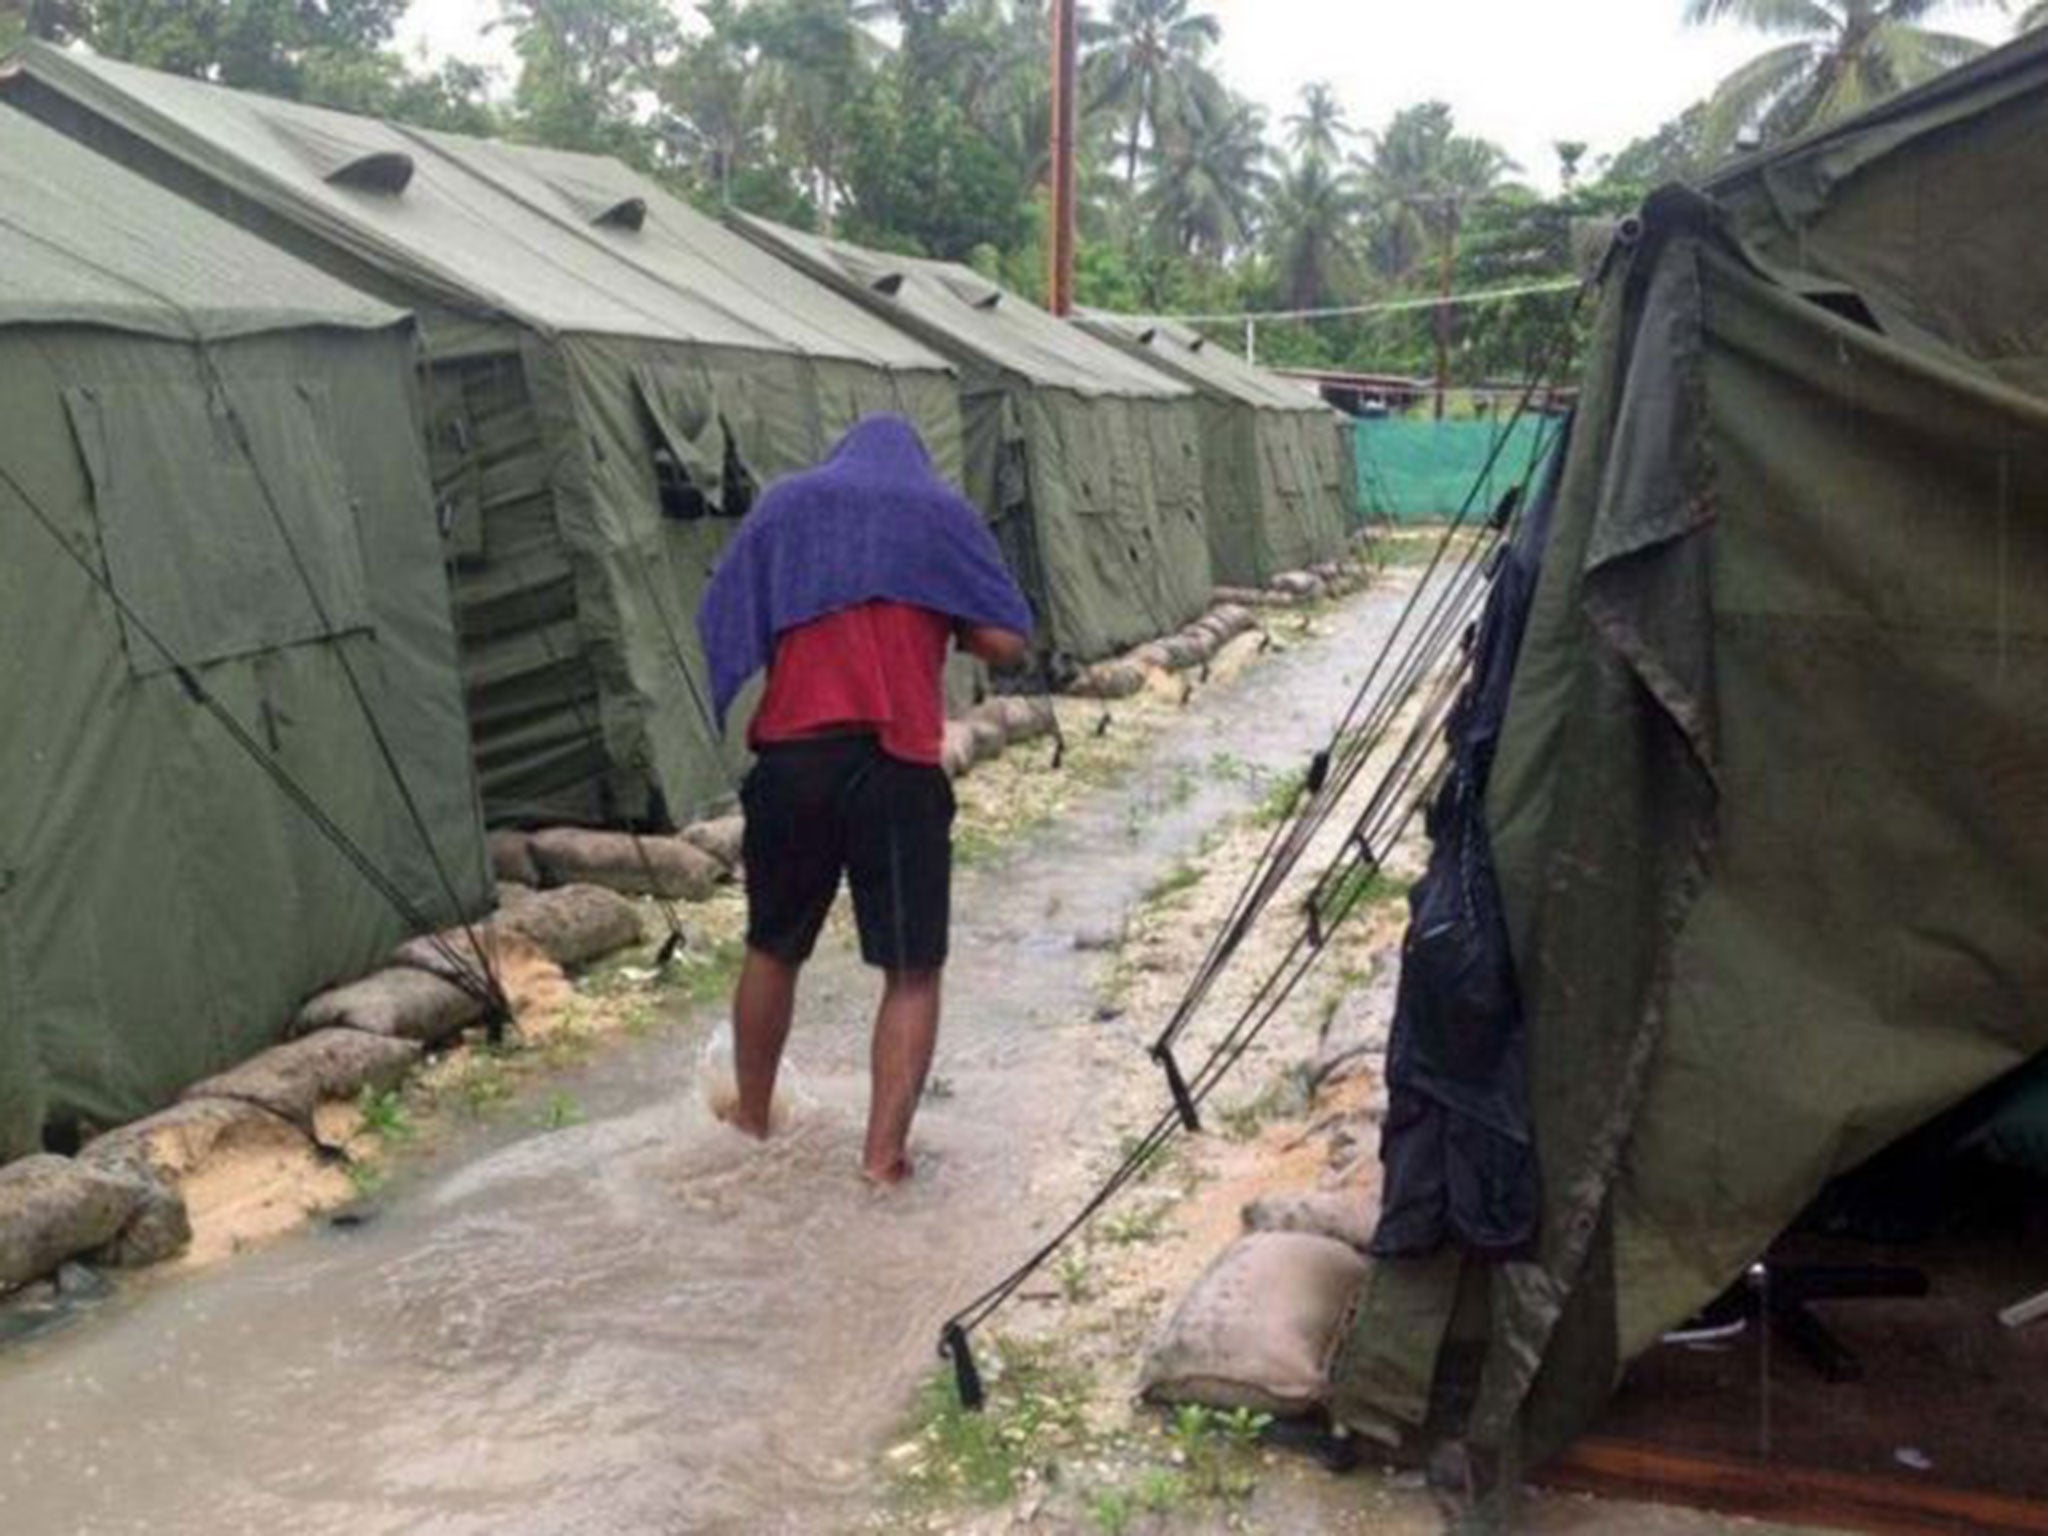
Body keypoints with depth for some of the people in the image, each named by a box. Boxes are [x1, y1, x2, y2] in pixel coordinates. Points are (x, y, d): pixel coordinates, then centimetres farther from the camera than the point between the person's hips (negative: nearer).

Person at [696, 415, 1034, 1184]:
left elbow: (719, 629, 9)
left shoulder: (785, 503, 13)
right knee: (913, 971, 7)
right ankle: (884, 1152, 2)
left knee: (773, 950, 20)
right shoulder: (943, 512, 8)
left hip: (791, 759, 3)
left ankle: (750, 1118, 35)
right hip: (901, 767, -2)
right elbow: (1007, 644, 1)